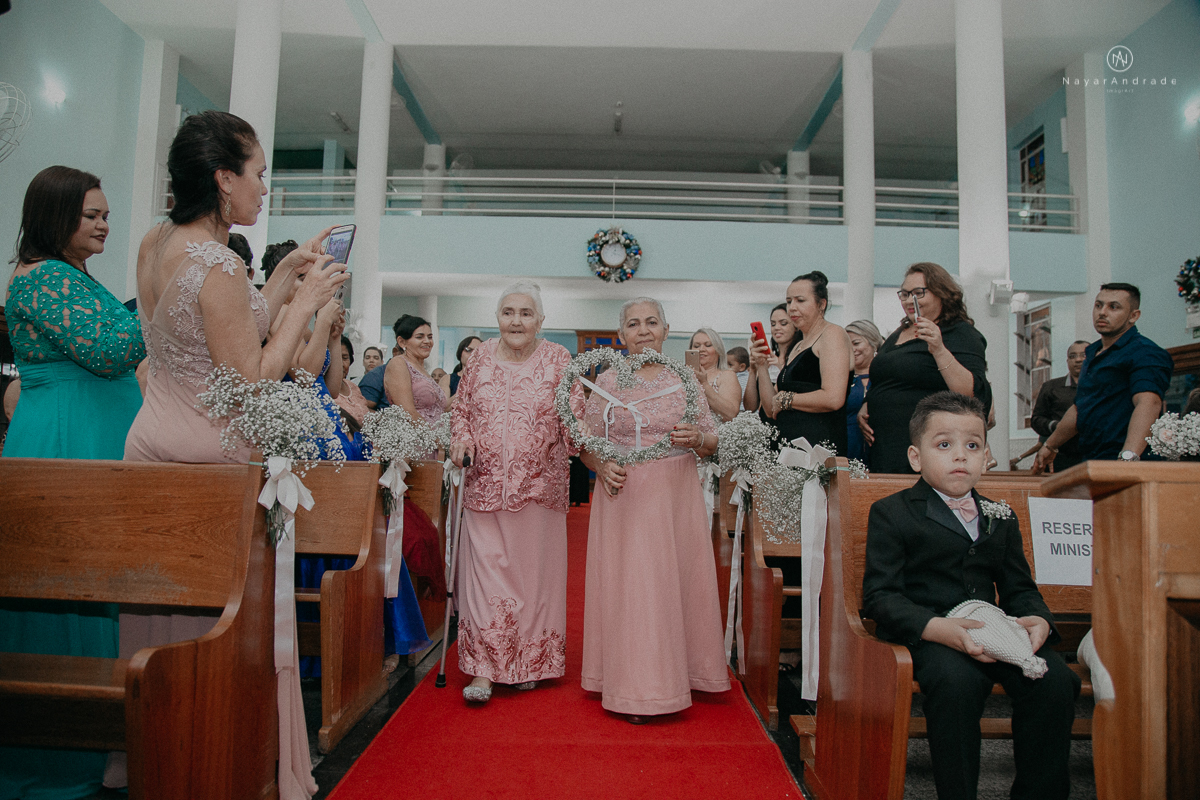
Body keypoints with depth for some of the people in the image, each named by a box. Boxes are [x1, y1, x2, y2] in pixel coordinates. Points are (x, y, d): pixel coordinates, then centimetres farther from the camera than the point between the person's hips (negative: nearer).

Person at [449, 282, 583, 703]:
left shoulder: (558, 360, 1)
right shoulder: (480, 357, 7)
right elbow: (461, 409, 15)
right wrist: (462, 437, -3)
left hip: (540, 487, -1)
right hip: (485, 484, 1)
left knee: (533, 571, 6)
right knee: (485, 568, -2)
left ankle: (529, 663, 22)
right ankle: (484, 668, 6)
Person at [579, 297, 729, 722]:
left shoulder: (685, 379, 6)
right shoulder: (606, 381, 5)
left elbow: (713, 440, 8)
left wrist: (697, 438, -14)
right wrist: (602, 466, -13)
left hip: (676, 496, 1)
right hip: (623, 496, 0)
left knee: (675, 581, 4)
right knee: (626, 585, -1)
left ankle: (676, 674, 22)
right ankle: (634, 688, 10)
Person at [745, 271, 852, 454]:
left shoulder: (832, 334, 0)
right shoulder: (795, 346, 23)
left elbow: (833, 399, -15)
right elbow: (771, 411, 17)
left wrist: (785, 399, -2)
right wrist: (761, 367, 5)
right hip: (787, 443, 7)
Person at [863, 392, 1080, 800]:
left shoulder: (1000, 518, 19)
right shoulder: (890, 513, 1)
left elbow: (1019, 588, 19)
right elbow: (880, 595, -6)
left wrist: (1037, 620, -6)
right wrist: (937, 627, -23)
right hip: (925, 633, -5)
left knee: (1055, 680, -22)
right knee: (956, 681, -34)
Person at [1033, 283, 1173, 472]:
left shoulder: (1146, 353, -8)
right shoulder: (1092, 352, 19)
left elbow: (1148, 403, -25)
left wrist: (1129, 456, -38)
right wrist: (1050, 446, 33)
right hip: (1090, 461, 7)